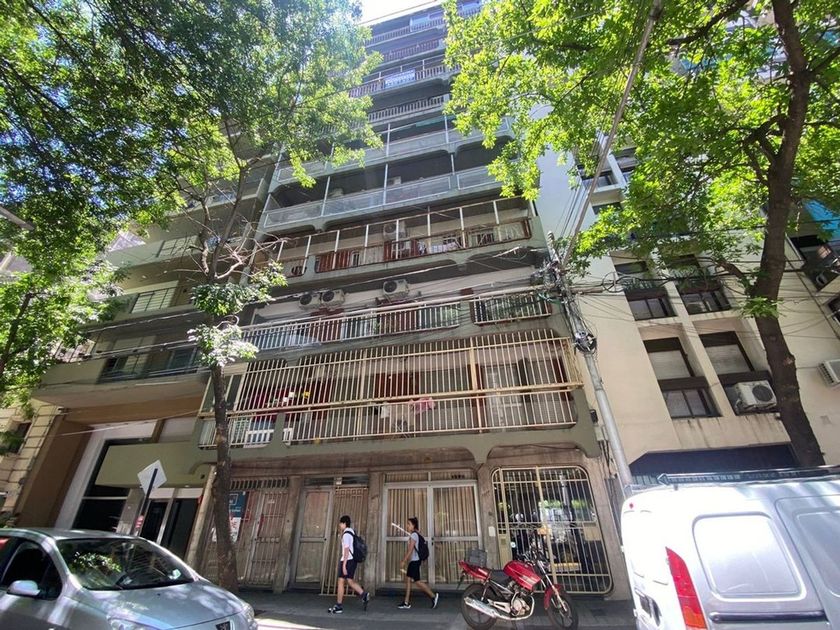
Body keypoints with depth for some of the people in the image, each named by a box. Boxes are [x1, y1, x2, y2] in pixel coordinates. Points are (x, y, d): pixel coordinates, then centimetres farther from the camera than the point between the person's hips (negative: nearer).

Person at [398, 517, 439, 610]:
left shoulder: (414, 534, -15)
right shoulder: (415, 534, 14)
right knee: (408, 580, 7)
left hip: (415, 561, -10)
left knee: (417, 581, -5)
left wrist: (403, 561, -19)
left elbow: (410, 550, -20)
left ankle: (433, 596, 4)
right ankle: (406, 603, 11)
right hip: (413, 561, 10)